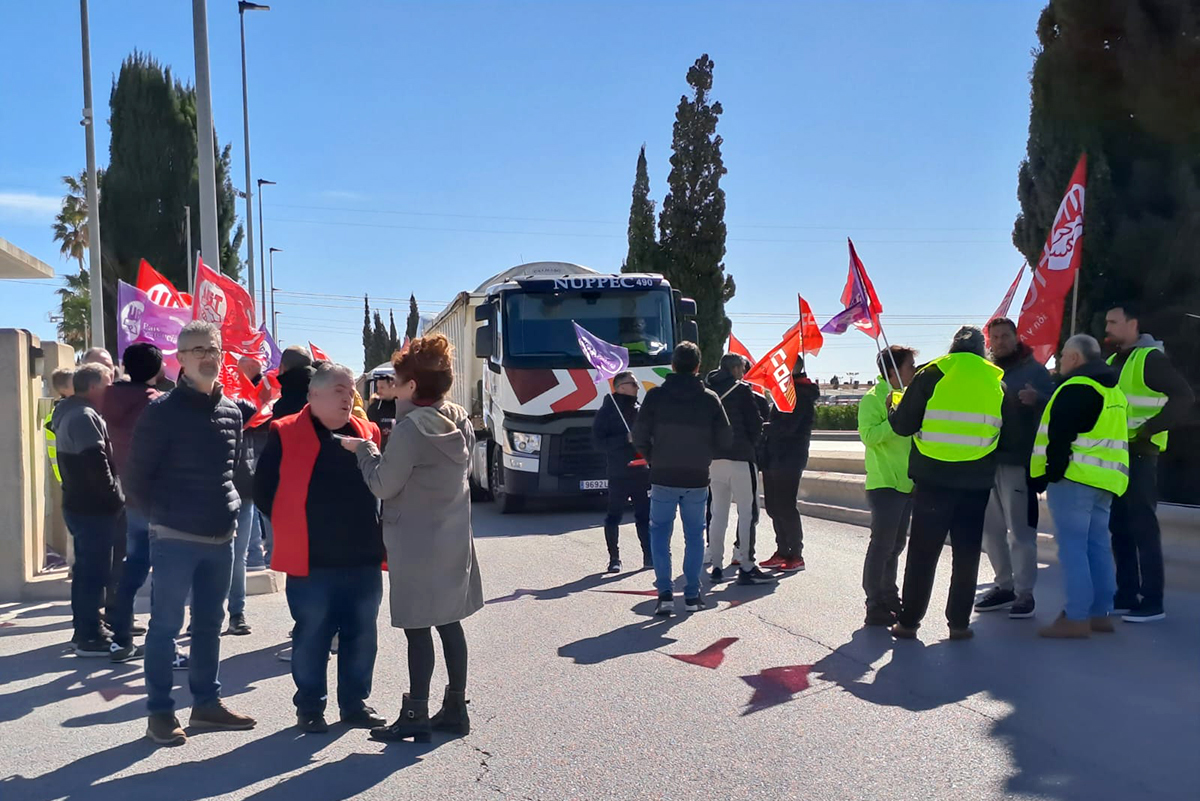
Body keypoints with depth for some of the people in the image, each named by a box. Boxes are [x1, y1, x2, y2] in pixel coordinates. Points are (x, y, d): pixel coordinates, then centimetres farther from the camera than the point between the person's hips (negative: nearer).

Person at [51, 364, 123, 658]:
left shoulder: (70, 414, 16)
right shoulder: (85, 417, -18)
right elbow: (97, 464, -25)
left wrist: (112, 497, 15)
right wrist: (116, 498, -14)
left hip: (81, 505, 10)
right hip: (94, 509, -10)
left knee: (86, 569, 17)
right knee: (95, 572, -4)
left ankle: (84, 629, 26)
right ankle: (89, 637, 1)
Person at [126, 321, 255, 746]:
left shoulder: (231, 411, 8)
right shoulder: (162, 410, -9)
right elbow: (138, 475, -6)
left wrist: (230, 507, 9)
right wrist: (164, 518, -6)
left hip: (221, 538, 6)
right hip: (175, 538, -6)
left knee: (210, 623, 14)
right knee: (165, 625, 2)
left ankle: (207, 703, 24)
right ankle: (160, 712, 11)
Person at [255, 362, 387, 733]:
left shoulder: (367, 433, 8)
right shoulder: (285, 434, -2)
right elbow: (263, 489, 1)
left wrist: (376, 536, 8)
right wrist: (293, 527, 0)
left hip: (362, 560, 4)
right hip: (311, 562, -4)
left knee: (362, 636, 11)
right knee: (311, 637, 5)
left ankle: (354, 703, 25)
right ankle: (309, 707, 20)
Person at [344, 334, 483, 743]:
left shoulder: (411, 428, -18)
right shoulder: (460, 423, 6)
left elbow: (383, 485, -14)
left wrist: (363, 448, 0)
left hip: (416, 545, -8)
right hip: (453, 540, 8)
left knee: (417, 628, -1)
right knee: (449, 623, 13)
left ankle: (416, 716, 6)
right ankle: (455, 708, 20)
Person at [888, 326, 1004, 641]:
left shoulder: (931, 374, -4)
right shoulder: (996, 381, 6)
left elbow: (903, 425, -4)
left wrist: (892, 411, 17)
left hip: (933, 477, -2)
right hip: (977, 480, 2)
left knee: (922, 550, 5)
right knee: (967, 551, 10)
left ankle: (908, 621, 8)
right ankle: (959, 622, 12)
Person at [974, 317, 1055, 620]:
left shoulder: (1034, 370, 0)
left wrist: (1037, 399, -27)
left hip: (1018, 461, -6)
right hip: (986, 461, 6)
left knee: (1020, 530, -5)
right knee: (990, 529, 12)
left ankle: (1024, 592, 1)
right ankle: (1005, 585, 24)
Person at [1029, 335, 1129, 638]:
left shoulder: (1076, 388, -12)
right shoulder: (1112, 390, 19)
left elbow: (1060, 437, -17)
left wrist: (1049, 473, -14)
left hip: (1073, 477, -9)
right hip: (1105, 479, 9)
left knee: (1072, 546, -7)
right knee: (1097, 545, 12)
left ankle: (1076, 618, -8)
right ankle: (1100, 613, 16)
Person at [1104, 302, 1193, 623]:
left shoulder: (1151, 358, -9)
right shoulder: (1113, 362, 16)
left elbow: (1184, 397, -18)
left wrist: (1148, 428, -21)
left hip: (1138, 455, -8)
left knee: (1142, 527, -5)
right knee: (1119, 528, 10)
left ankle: (1152, 602, 1)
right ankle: (1126, 597, 17)